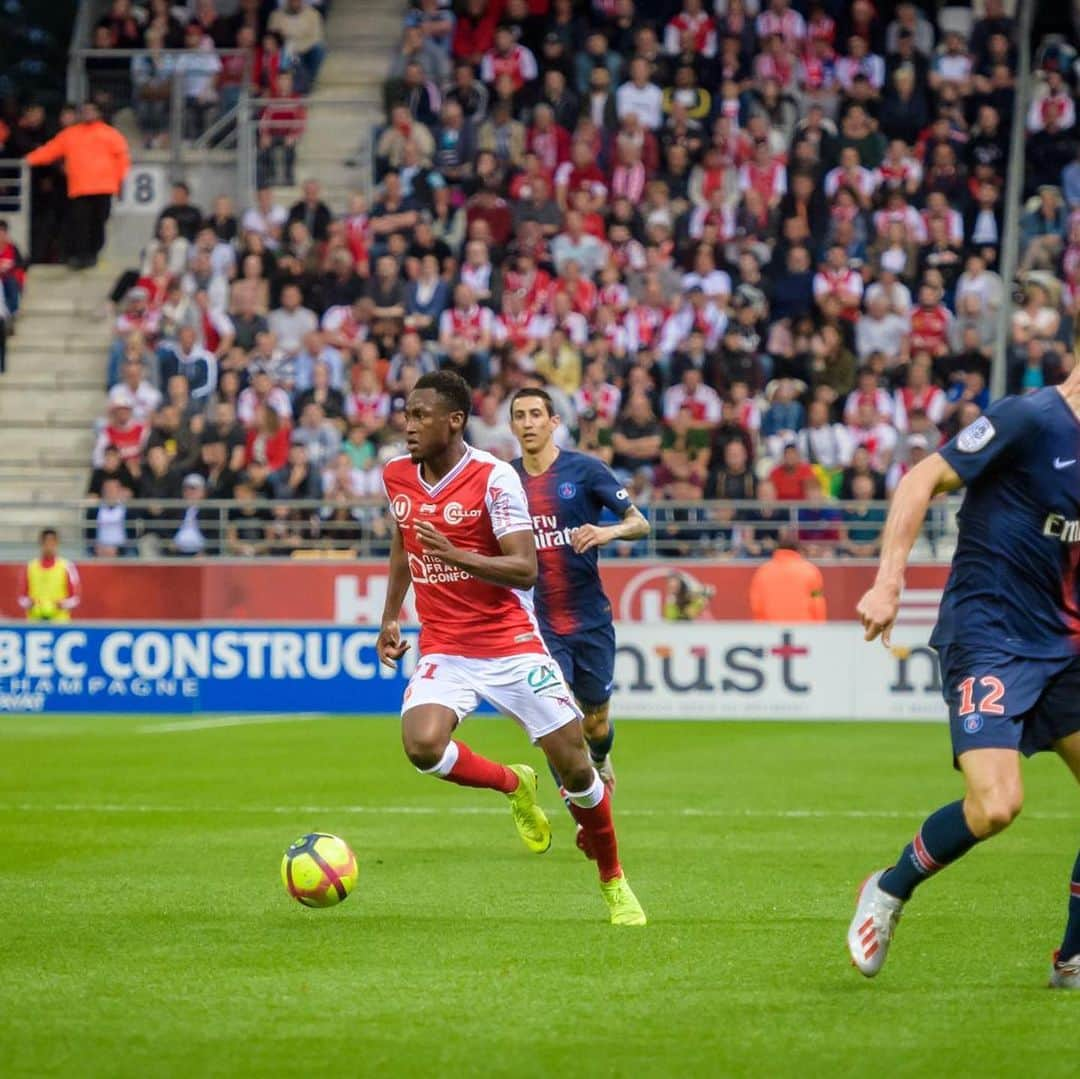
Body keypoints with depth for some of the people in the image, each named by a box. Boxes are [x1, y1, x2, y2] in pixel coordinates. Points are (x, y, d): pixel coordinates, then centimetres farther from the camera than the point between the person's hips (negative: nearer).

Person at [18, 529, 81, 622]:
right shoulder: (30, 566, 7)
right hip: (34, 622, 2)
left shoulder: (67, 566, 1)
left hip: (59, 621, -2)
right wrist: (28, 603, -8)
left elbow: (76, 597, 3)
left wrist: (63, 604, -15)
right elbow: (22, 596, 12)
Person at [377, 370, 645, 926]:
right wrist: (389, 618, 19)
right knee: (422, 746, -25)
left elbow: (525, 569, -20)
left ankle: (614, 884, 21)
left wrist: (455, 555, -33)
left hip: (511, 645, -4)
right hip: (444, 649, 4)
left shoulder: (494, 477, -14)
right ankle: (513, 785, 7)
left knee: (574, 767, -4)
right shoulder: (397, 475, 4)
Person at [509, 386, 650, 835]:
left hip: (590, 618, -1)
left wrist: (608, 531, -25)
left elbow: (640, 523, -5)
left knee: (596, 720, 10)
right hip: (539, 623, 1)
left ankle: (599, 762, 46)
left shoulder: (585, 470, -5)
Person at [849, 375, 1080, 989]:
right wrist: (888, 583, -20)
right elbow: (923, 481, -13)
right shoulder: (1030, 420, -12)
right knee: (996, 805, -21)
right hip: (987, 638, -8)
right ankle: (889, 892, 6)